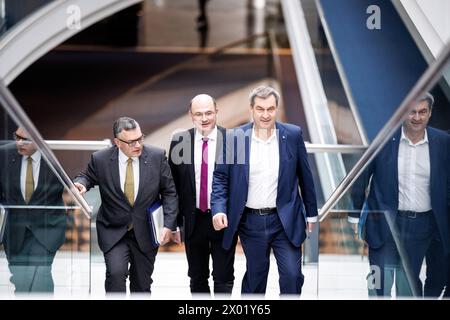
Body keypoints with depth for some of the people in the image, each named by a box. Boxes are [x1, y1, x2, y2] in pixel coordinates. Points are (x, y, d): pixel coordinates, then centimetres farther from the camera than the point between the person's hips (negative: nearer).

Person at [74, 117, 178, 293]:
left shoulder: (157, 156, -8)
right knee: (115, 272, -24)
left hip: (146, 233, 1)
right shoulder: (100, 159, -10)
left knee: (142, 284, 11)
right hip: (114, 231, -1)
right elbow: (87, 176, 10)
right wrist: (81, 184, -15)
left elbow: (169, 192, -2)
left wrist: (169, 225, -12)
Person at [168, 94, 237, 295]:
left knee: (223, 279, 2)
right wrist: (175, 221, 1)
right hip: (194, 219, 2)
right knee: (197, 279, 15)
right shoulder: (179, 141, -2)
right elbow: (173, 185, 3)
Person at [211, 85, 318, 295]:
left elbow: (305, 176, 5)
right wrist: (218, 209, -15)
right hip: (251, 221, 0)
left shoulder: (293, 135, -3)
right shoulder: (235, 137, -4)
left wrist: (311, 213, 10)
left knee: (292, 275, -6)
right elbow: (220, 176, -1)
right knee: (254, 277, 12)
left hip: (285, 220, 0)